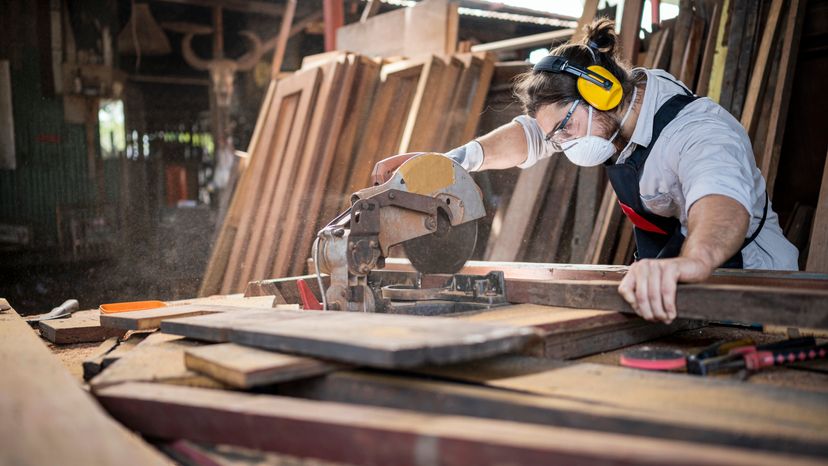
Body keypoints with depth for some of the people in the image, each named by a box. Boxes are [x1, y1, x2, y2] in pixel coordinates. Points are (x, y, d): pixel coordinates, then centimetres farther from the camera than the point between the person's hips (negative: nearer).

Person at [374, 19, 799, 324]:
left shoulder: (699, 132, -26)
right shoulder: (618, 107, -1)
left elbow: (720, 196, -48)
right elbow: (530, 134, 4)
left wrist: (693, 260, -69)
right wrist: (464, 156, -13)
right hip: (663, 289, 7)